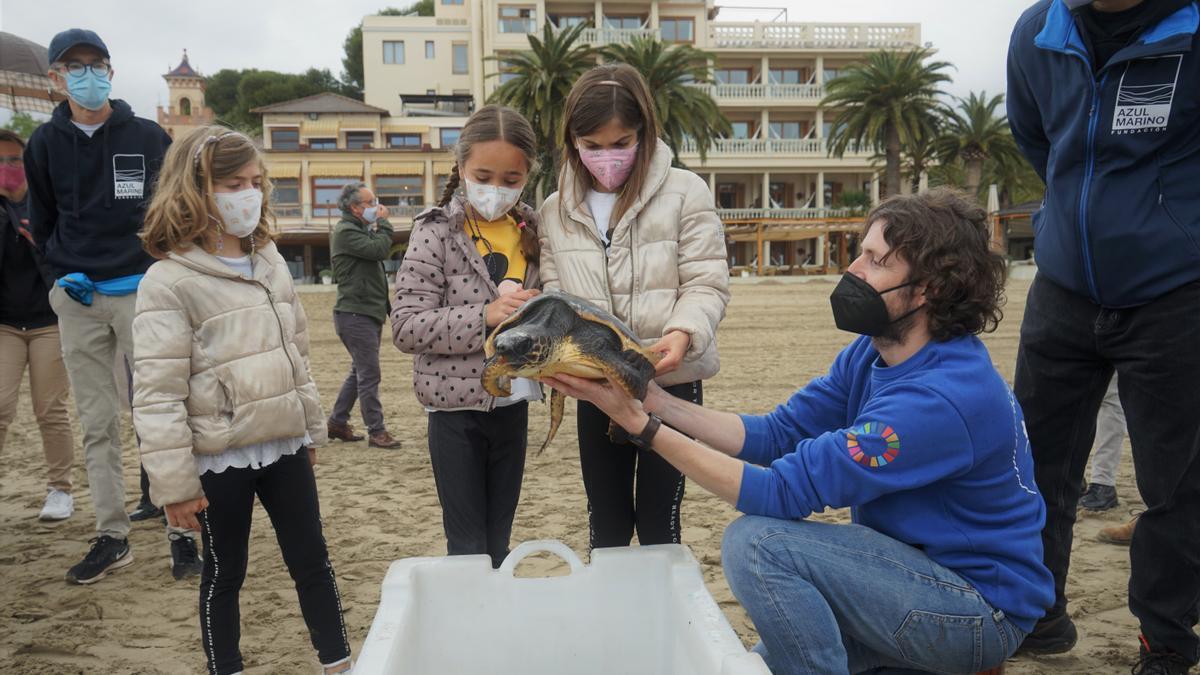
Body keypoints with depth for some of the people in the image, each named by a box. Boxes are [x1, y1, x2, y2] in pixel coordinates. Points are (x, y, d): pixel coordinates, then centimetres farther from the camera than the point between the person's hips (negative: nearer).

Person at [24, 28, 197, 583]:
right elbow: (42, 222, 16)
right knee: (97, 425, 7)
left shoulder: (148, 137, 2)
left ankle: (181, 533, 4)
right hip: (76, 298, 3)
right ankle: (112, 537, 15)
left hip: (140, 291, -3)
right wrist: (64, 272, 4)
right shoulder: (45, 143, 8)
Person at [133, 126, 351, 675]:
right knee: (224, 573, 13)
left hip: (284, 446, 5)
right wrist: (174, 483, -15)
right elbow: (157, 393, -15)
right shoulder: (169, 282, -13)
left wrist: (311, 427, 16)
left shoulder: (271, 264, 6)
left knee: (312, 560, 14)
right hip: (219, 459, -5)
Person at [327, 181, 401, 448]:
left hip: (367, 313, 11)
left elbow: (381, 253, 19)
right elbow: (380, 250, -21)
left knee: (360, 372, 17)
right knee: (369, 376, -7)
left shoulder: (361, 229, 19)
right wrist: (383, 223, -10)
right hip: (355, 314, -11)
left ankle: (337, 423, 27)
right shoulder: (346, 231, -12)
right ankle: (377, 433, -1)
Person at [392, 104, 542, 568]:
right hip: (457, 406, -4)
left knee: (500, 544, 16)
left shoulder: (531, 231, 5)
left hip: (512, 404, 4)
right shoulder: (437, 232, -8)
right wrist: (485, 315, -24)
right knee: (468, 547, 5)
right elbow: (405, 326, -14)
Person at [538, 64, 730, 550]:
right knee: (605, 520, 16)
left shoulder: (684, 192, -5)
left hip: (670, 381, -3)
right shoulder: (556, 211, 6)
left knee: (659, 521, 7)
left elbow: (707, 283, -7)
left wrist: (682, 334, -27)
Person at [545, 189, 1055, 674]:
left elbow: (781, 493, -30)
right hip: (909, 575, 9)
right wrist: (653, 399, -13)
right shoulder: (872, 353, -1)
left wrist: (641, 425, -29)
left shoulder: (942, 396, -29)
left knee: (758, 541, -25)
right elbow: (774, 435, -2)